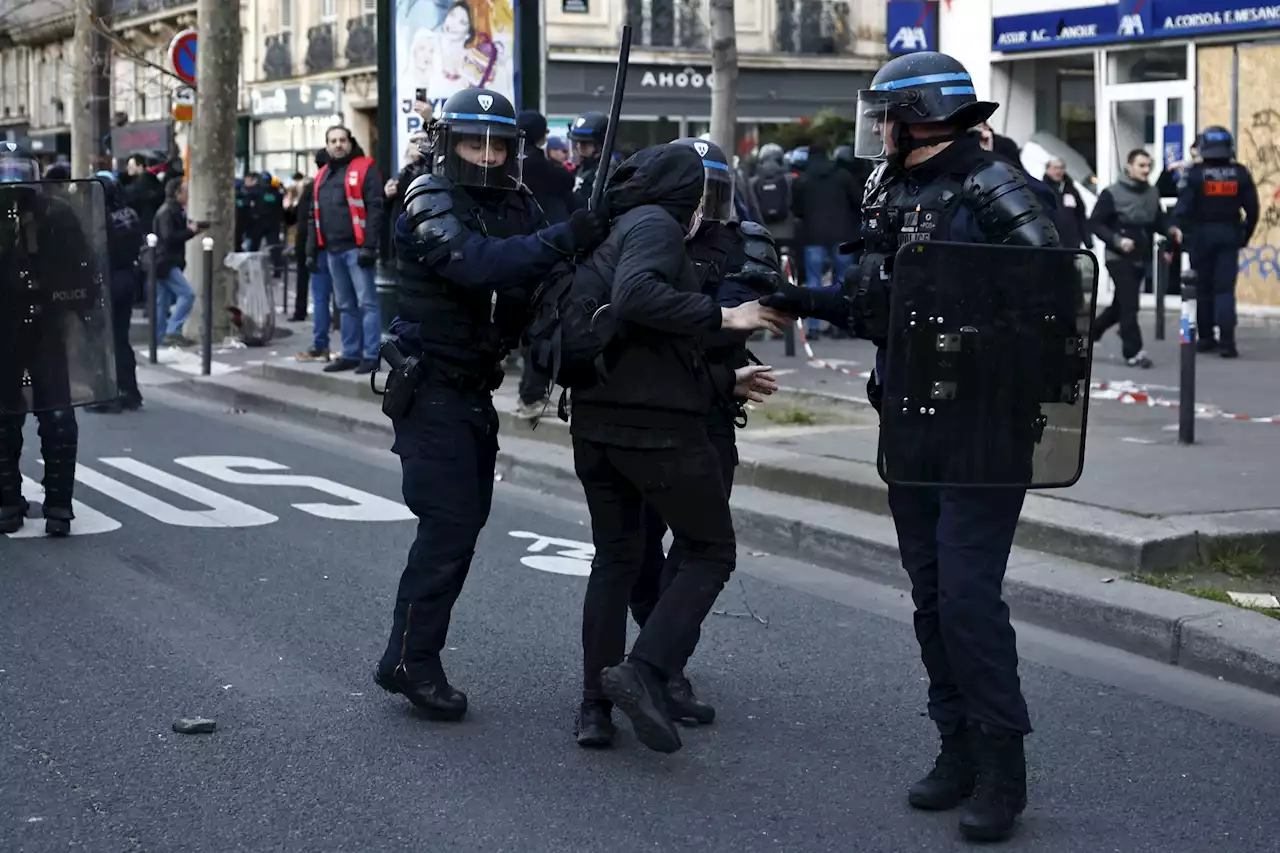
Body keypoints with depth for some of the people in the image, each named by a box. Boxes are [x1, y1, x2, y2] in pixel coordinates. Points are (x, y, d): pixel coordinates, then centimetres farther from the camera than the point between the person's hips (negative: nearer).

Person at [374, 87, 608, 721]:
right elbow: (476, 263, -33)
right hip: (430, 388, -8)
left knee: (464, 522, 11)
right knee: (448, 523, -11)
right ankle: (410, 661, -4)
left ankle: (412, 656, 21)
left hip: (475, 391, 8)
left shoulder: (516, 206, 9)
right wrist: (565, 240, -37)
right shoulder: (429, 202, -14)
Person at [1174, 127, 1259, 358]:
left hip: (1202, 235, -1)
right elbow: (1252, 209, 3)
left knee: (1203, 287, 12)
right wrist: (1245, 236, 13)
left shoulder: (1195, 174, -9)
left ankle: (1206, 338, 19)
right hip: (1229, 235, 1)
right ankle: (1226, 341, -11)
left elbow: (1183, 209, -13)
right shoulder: (1240, 173, 0)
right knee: (1225, 289, 1)